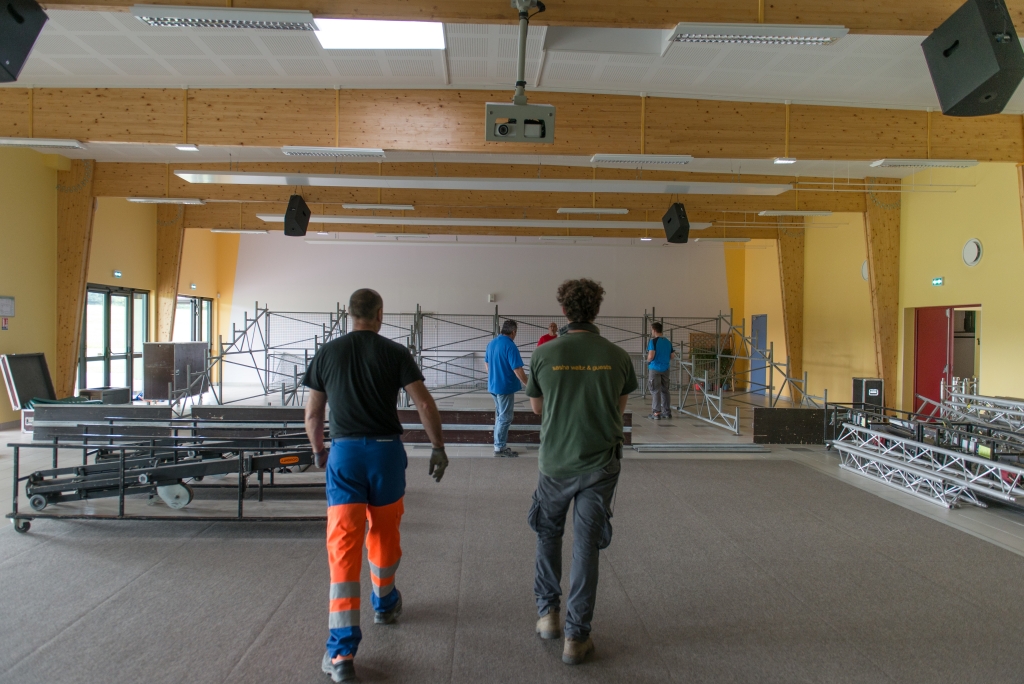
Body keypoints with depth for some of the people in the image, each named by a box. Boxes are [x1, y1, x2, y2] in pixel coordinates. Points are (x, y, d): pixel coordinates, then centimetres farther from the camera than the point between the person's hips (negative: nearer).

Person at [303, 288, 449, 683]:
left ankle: (342, 649, -5)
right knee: (384, 532, 21)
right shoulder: (395, 353, -2)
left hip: (344, 451, 0)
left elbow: (312, 414, 8)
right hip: (386, 450, 0)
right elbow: (424, 404, -7)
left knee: (343, 544, -2)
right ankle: (385, 603, 43)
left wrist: (318, 451, 24)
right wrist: (438, 449, 4)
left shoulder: (327, 353, 4)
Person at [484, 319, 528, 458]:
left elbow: (486, 363, 18)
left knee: (500, 415, 18)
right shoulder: (510, 346, -19)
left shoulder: (491, 343, 7)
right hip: (505, 387, -9)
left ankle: (499, 444, 24)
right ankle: (500, 448, 5)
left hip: (493, 385, 9)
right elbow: (517, 370, -22)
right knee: (505, 418, 0)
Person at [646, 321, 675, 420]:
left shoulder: (653, 341, -11)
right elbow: (672, 355, 10)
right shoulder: (668, 342, 7)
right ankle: (667, 411, 19)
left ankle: (656, 413, 0)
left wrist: (648, 360, 1)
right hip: (665, 369, 6)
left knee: (655, 391, -1)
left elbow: (651, 356, -20)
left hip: (655, 368, -6)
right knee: (664, 390, 14)